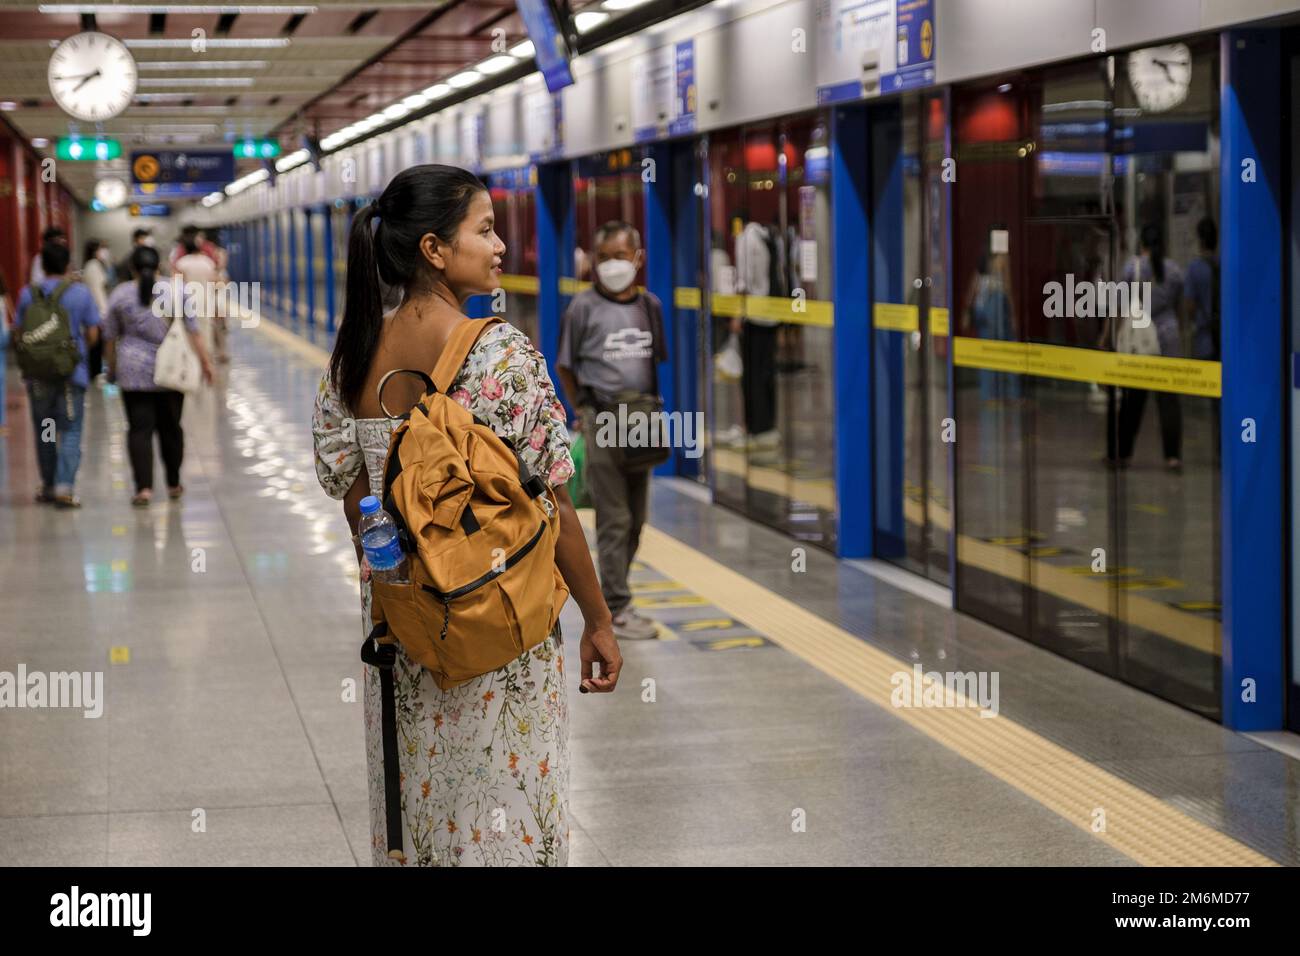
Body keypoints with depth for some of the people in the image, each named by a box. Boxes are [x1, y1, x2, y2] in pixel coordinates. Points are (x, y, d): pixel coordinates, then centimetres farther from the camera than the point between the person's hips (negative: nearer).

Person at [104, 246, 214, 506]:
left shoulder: (120, 295, 0)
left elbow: (110, 337, 5)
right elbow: (193, 332, -1)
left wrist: (112, 367, 17)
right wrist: (205, 361, 5)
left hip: (133, 372, -1)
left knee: (140, 429, -1)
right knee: (170, 427, 12)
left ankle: (144, 487, -12)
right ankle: (173, 484, 21)